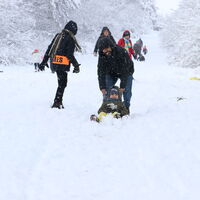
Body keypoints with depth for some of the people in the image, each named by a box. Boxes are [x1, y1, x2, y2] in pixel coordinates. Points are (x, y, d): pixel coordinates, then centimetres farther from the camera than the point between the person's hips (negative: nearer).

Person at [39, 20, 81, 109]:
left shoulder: (58, 36, 13)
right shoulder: (70, 39, -9)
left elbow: (49, 49, 15)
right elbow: (70, 54, -14)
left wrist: (44, 62, 20)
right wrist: (76, 65, -6)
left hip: (55, 62, 7)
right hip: (63, 64, -7)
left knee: (61, 82, 16)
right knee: (62, 83, 0)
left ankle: (58, 101, 19)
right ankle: (57, 102, -3)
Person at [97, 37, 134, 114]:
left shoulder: (121, 52, -36)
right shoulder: (102, 56, -23)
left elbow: (125, 70, -32)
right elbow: (101, 72, -20)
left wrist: (122, 86, -32)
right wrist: (102, 87, -27)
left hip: (126, 72, -3)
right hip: (111, 73, 4)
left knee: (126, 90, -14)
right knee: (106, 90, -9)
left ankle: (126, 107, 1)